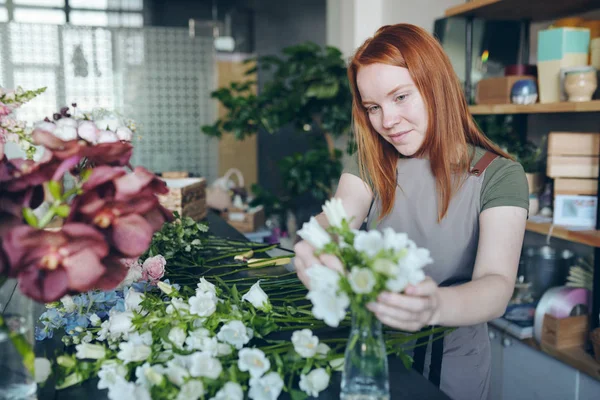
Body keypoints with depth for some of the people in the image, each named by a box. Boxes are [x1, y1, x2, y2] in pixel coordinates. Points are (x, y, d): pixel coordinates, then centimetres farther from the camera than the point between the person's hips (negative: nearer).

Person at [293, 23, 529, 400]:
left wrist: (435, 306, -50)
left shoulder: (499, 176, -16)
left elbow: (497, 286, -29)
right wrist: (316, 248, -45)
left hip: (452, 361, -2)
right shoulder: (370, 165, -3)